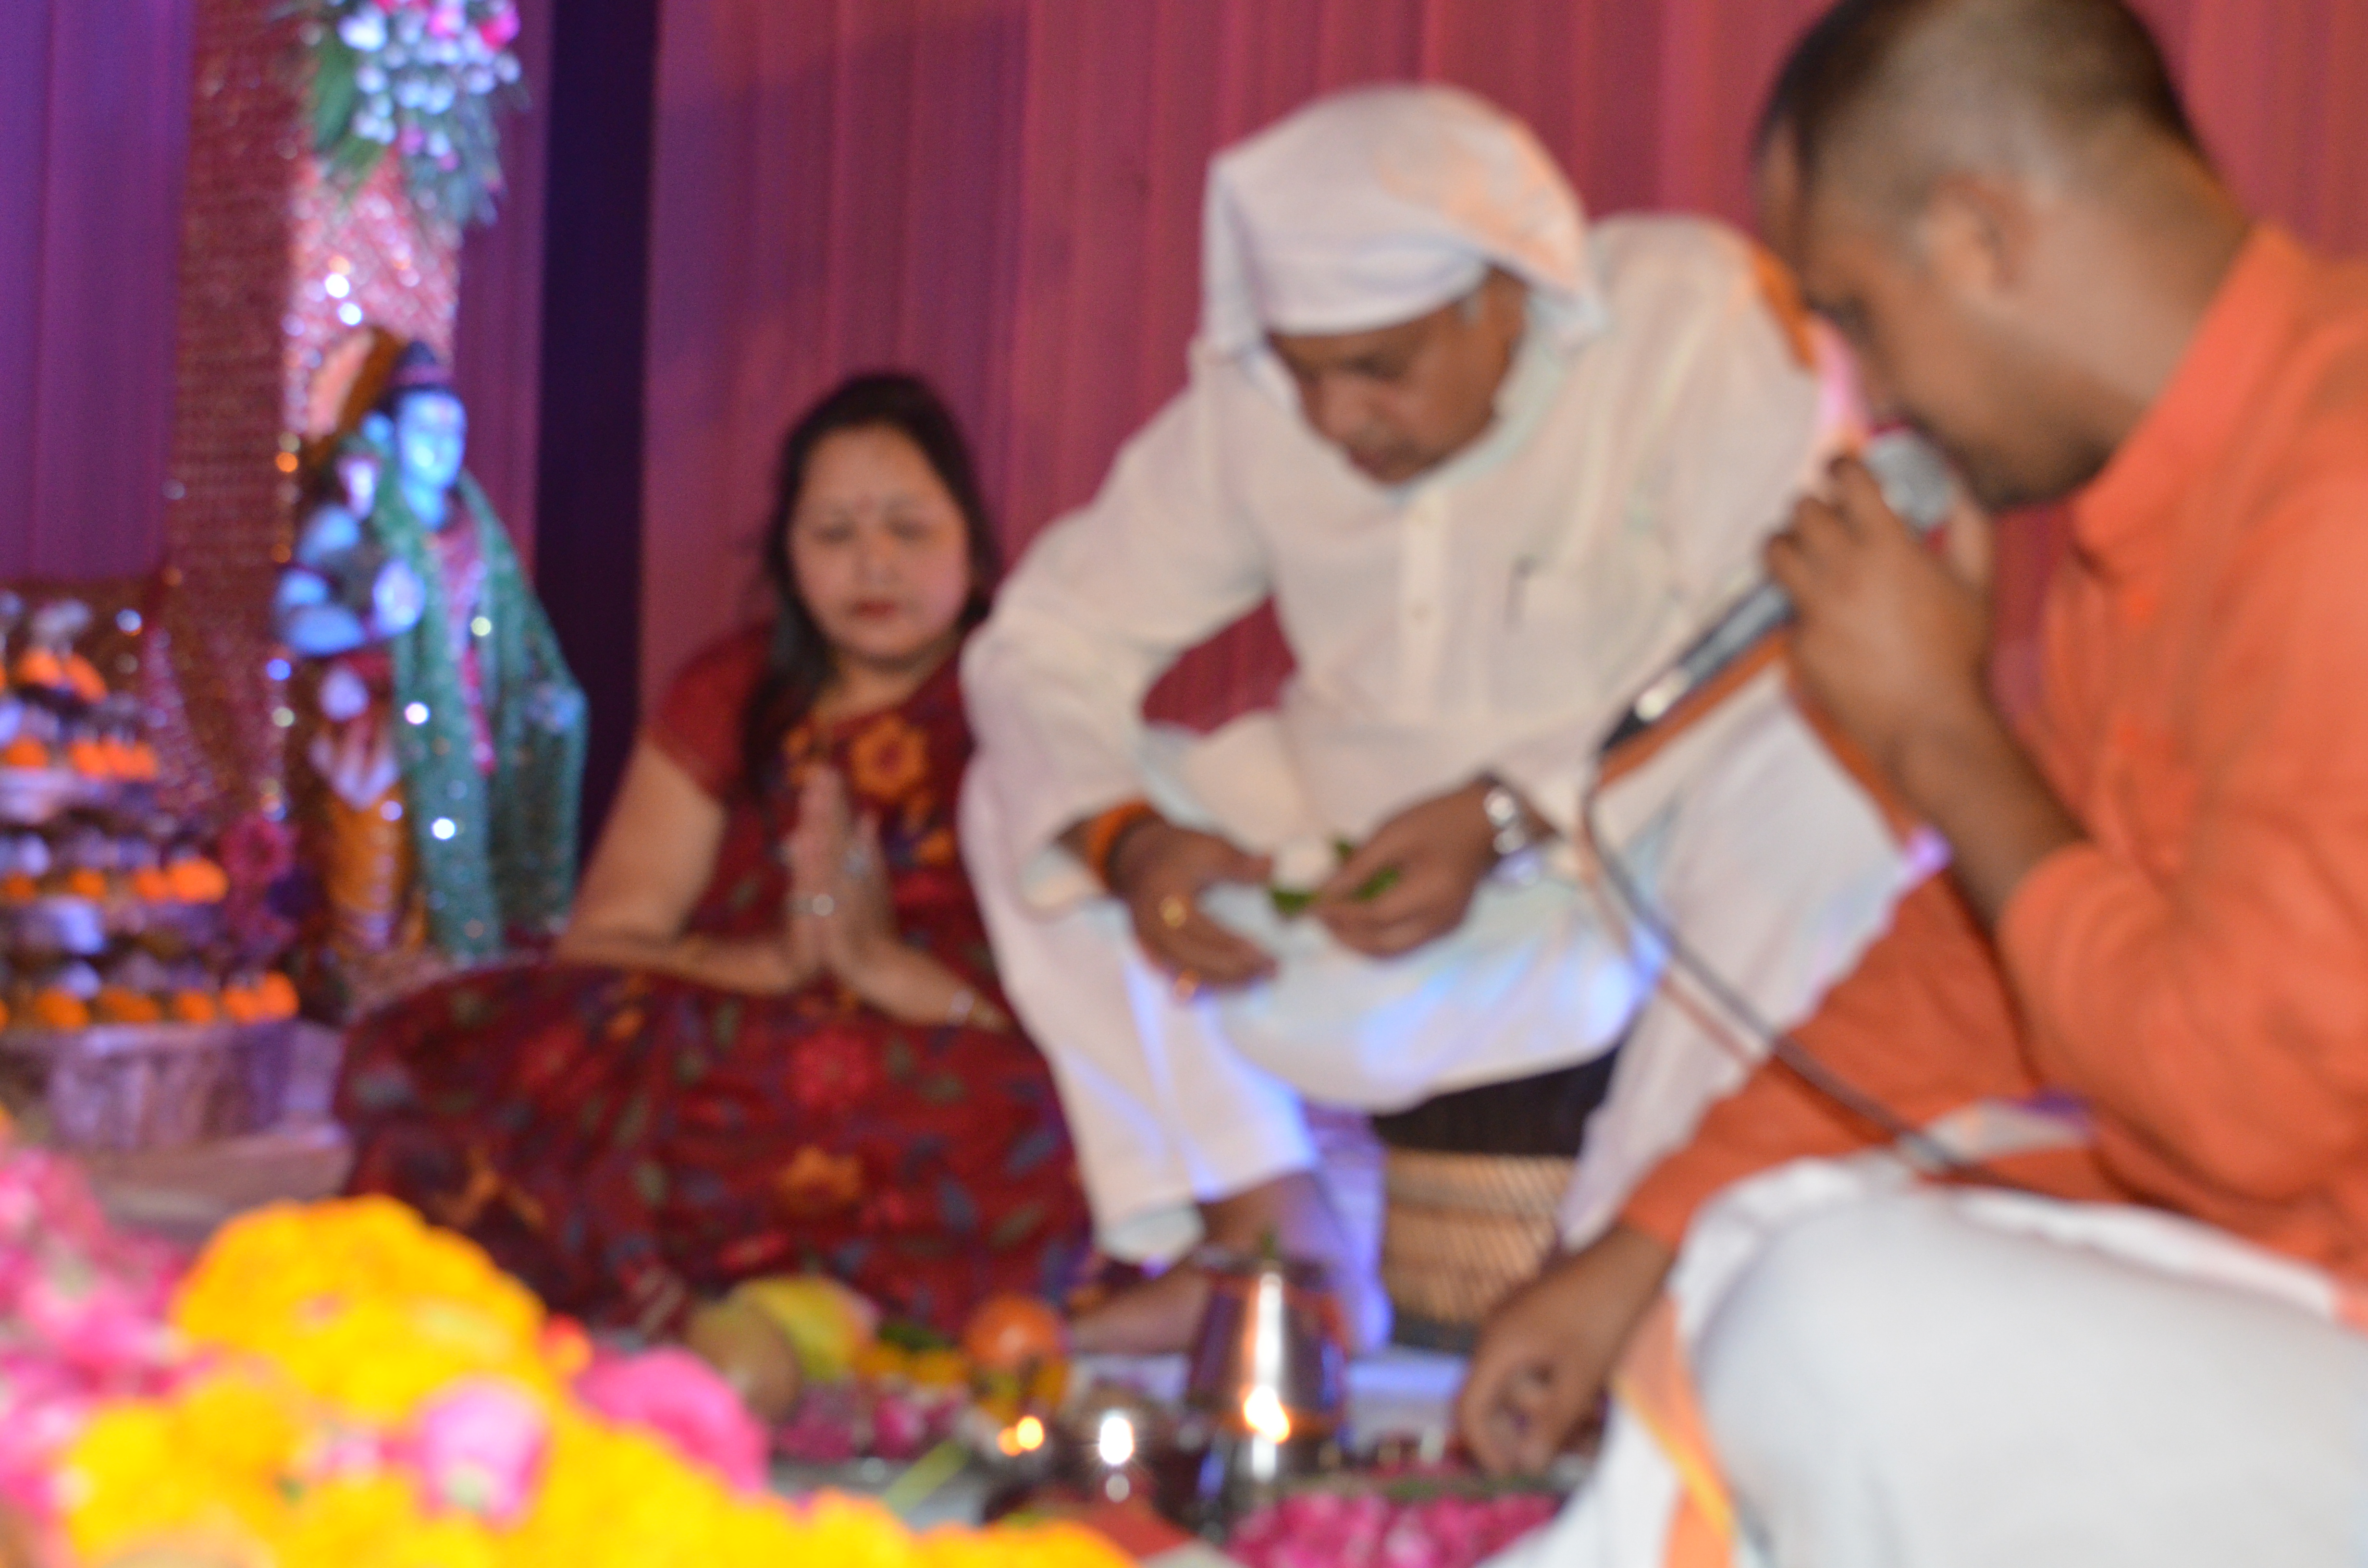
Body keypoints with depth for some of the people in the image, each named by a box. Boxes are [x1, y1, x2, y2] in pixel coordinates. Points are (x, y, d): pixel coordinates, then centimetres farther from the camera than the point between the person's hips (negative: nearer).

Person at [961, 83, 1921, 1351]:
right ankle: (1260, 1231, -9)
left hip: (1635, 861, -4)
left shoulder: (1689, 319, -19)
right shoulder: (1249, 401, -6)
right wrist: (1124, 839, -23)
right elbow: (1046, 637, -3)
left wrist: (1514, 816, -33)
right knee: (1025, 797, -6)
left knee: (1822, 781, -36)